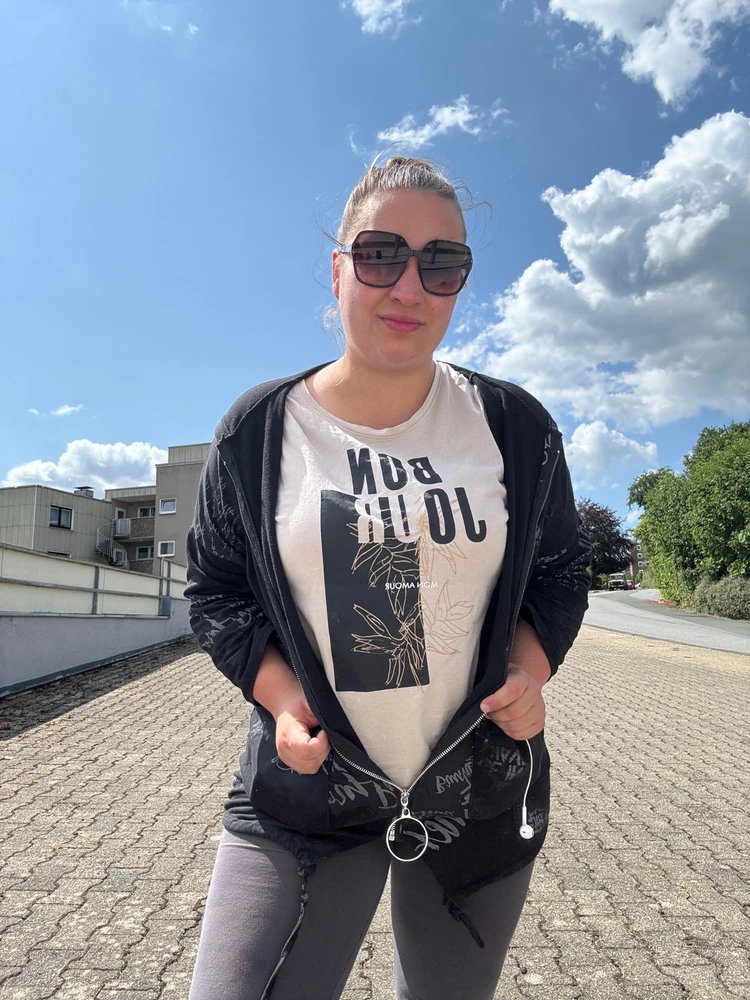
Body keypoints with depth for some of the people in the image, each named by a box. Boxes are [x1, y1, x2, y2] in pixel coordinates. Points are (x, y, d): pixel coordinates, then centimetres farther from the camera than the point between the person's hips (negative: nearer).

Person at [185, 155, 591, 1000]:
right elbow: (216, 589, 2)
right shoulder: (258, 430, -6)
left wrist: (530, 668, -9)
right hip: (306, 790, -1)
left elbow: (560, 570, 8)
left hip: (482, 793, 2)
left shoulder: (515, 426, -4)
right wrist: (279, 693, -13)